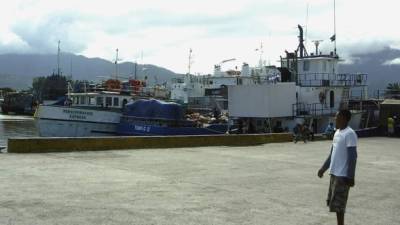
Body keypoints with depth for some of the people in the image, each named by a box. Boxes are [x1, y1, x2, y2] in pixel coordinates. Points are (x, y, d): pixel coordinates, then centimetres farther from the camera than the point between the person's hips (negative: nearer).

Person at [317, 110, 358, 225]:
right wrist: (323, 168, 20)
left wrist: (350, 177, -21)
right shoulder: (337, 132, 13)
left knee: (338, 204, -6)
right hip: (334, 173, 9)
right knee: (334, 203, 13)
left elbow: (352, 157, -18)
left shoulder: (349, 134, -15)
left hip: (343, 175, -9)